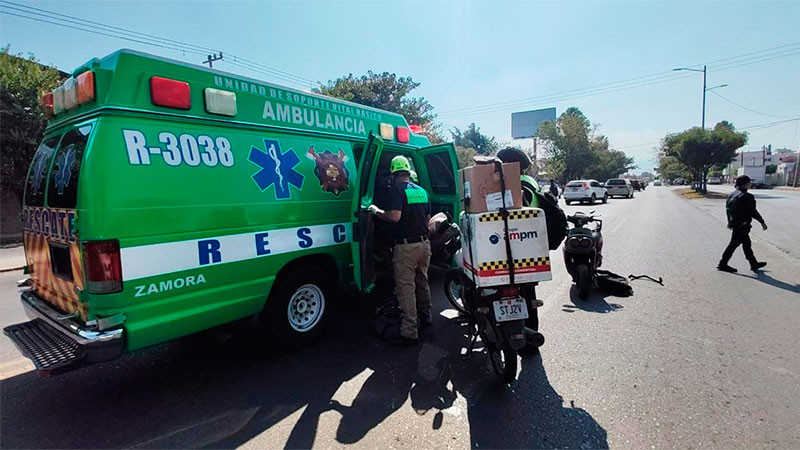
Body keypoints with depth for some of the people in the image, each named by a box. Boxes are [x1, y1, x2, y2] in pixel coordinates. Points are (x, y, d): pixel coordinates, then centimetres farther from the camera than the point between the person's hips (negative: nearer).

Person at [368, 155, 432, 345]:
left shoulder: (395, 190, -12)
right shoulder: (422, 191, 12)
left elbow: (394, 216, -24)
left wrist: (375, 210, -9)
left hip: (405, 246, -7)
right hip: (424, 244, 8)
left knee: (406, 288, -2)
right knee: (422, 283, 22)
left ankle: (410, 333, 1)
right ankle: (425, 319, 38)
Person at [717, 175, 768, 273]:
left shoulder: (731, 195, 8)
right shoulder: (746, 197, -19)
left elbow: (727, 209, 15)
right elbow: (753, 211, -16)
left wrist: (730, 222, 24)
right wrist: (762, 222, -6)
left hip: (734, 224, 9)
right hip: (742, 225, -9)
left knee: (747, 244, 19)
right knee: (733, 244, -1)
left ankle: (754, 264, 30)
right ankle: (723, 264, 6)